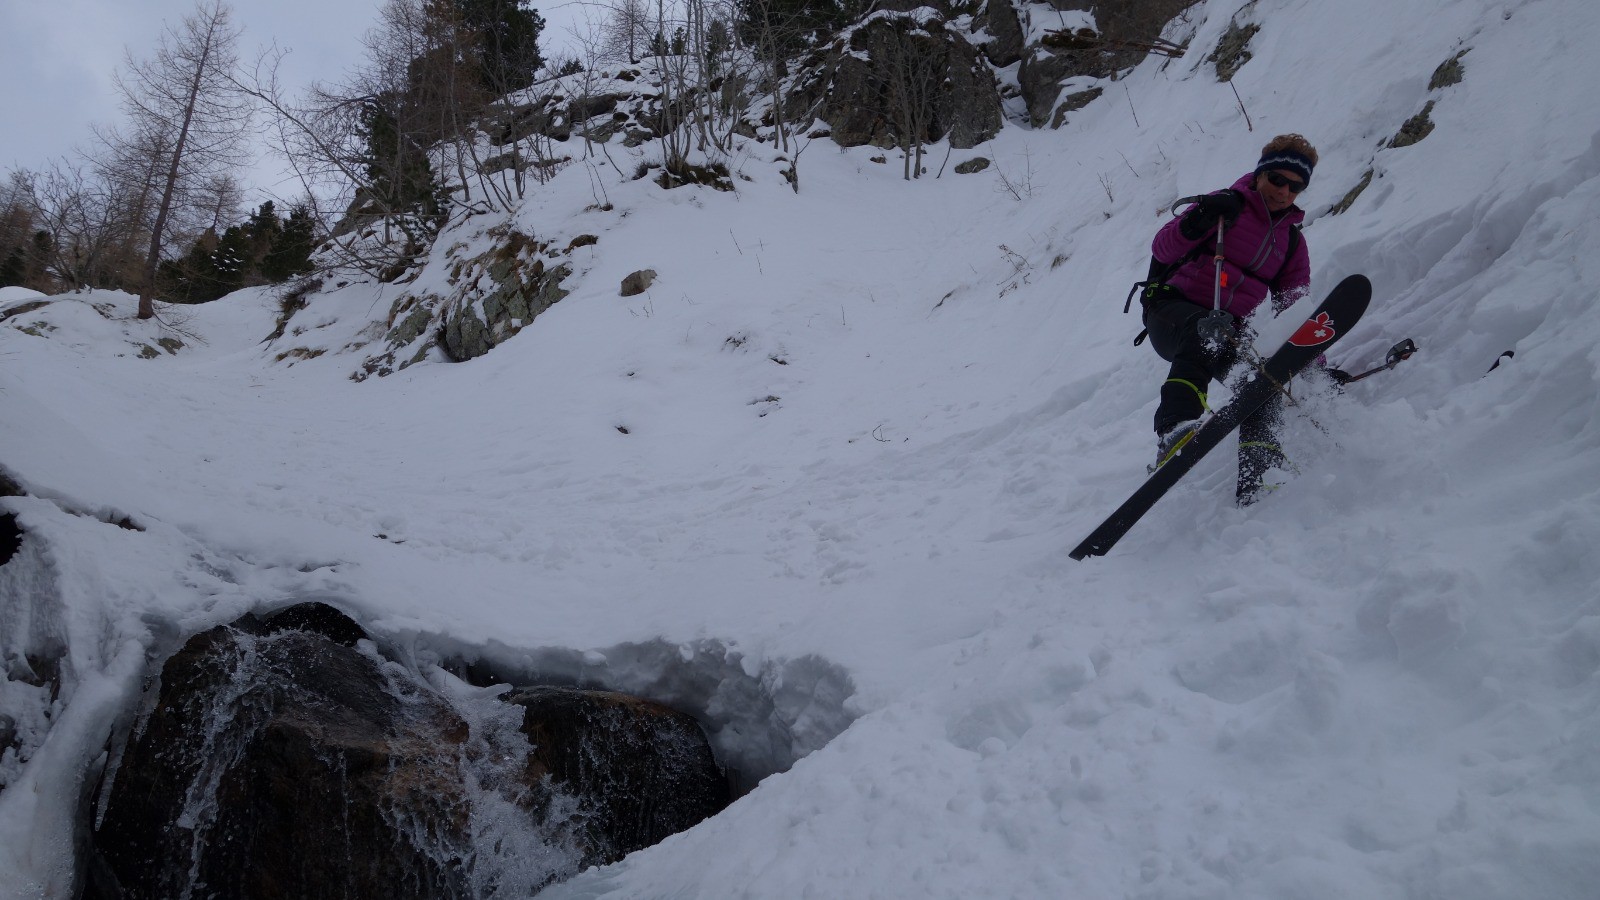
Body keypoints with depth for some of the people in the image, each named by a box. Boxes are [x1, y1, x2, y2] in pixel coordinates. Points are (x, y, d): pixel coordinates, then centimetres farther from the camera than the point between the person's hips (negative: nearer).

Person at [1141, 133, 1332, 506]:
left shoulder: (1292, 242, 19)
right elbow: (1162, 250, -3)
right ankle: (1174, 430, -60)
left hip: (1231, 329, 5)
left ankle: (1255, 477, -29)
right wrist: (1197, 222, -22)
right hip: (1174, 309, -5)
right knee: (1207, 332, -39)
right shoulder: (1228, 206, 5)